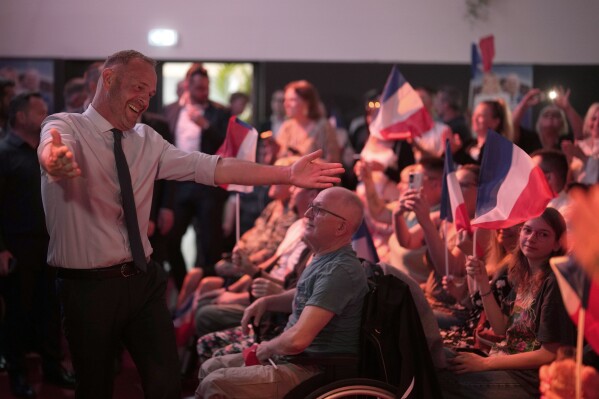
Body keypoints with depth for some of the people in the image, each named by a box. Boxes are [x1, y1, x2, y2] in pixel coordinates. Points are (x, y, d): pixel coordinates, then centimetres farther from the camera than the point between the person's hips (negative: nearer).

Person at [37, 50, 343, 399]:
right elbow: (52, 150, -34)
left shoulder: (148, 141, 7)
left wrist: (288, 174, -9)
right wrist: (56, 159, -61)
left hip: (144, 280, 5)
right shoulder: (66, 127, -9)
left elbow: (211, 167, 0)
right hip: (87, 287, -4)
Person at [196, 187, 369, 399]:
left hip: (315, 375, -11)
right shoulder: (325, 258, 8)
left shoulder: (339, 270, -25)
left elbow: (298, 339, -31)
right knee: (210, 368, 13)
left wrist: (268, 348, -11)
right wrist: (266, 301, 14)